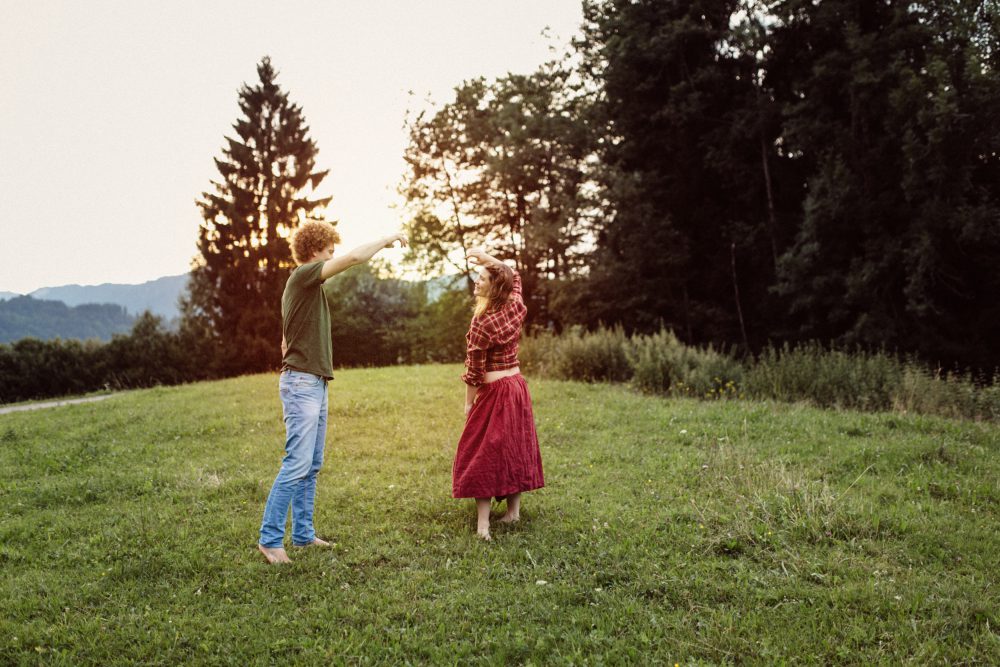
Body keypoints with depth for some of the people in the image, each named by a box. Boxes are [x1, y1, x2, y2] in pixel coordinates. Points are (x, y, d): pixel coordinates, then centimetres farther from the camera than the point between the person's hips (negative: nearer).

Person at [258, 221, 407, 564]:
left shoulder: (304, 284, 19)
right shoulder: (303, 276, -10)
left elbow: (287, 341, 23)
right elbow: (354, 257, -21)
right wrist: (388, 239, -7)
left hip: (314, 385, 10)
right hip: (302, 383, -10)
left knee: (312, 466, 11)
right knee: (297, 465, -11)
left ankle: (303, 533, 16)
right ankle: (269, 539, -5)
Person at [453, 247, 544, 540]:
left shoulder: (481, 323, -20)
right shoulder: (516, 309, -2)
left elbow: (474, 371, -15)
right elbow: (513, 276, 20)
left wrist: (468, 403, -5)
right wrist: (486, 257, 15)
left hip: (493, 391, -7)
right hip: (517, 386, 7)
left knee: (483, 453, -2)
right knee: (515, 447, 15)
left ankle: (483, 524, -3)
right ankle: (513, 511, 25)